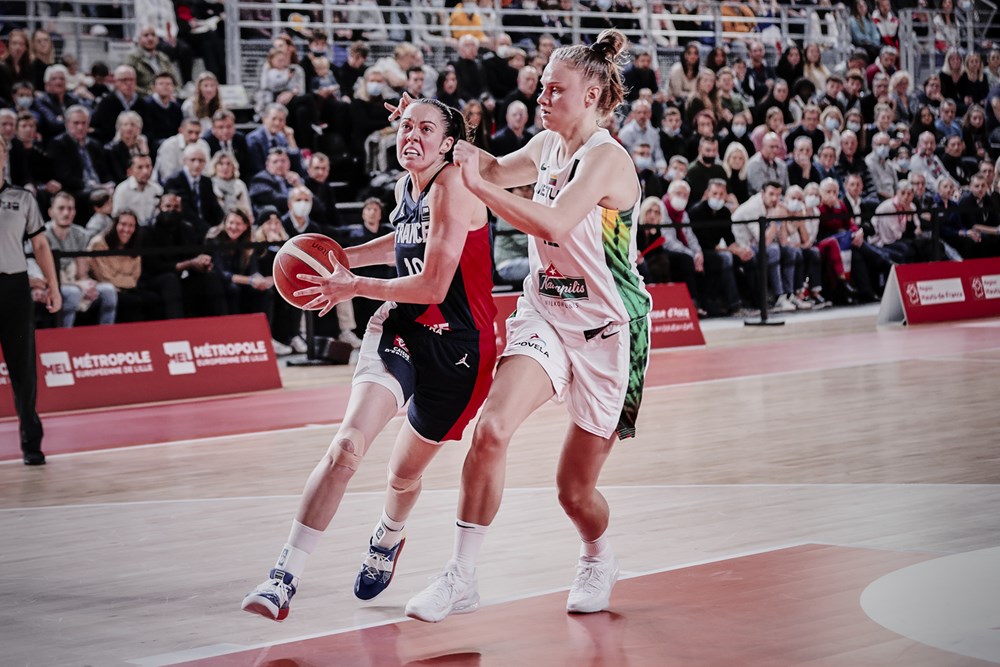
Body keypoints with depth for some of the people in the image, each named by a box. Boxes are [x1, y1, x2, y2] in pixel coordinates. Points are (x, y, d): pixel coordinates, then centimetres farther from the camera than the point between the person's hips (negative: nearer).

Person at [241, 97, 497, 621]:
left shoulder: (452, 186, -19)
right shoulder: (406, 186, 5)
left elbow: (433, 286, -23)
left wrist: (354, 287, -15)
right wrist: (344, 258, 16)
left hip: (457, 346, -4)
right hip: (401, 328, 5)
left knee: (405, 471, 13)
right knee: (347, 445, -18)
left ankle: (387, 539, 50)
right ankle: (285, 576, -18)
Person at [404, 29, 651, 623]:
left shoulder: (607, 158, -19)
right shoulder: (548, 146, 4)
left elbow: (554, 223, -34)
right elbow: (499, 171, 24)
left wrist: (477, 184, -32)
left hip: (606, 331, -5)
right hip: (546, 316, 6)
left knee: (575, 489, 5)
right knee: (492, 430, -20)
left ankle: (600, 559, 39)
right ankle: (462, 578, -13)